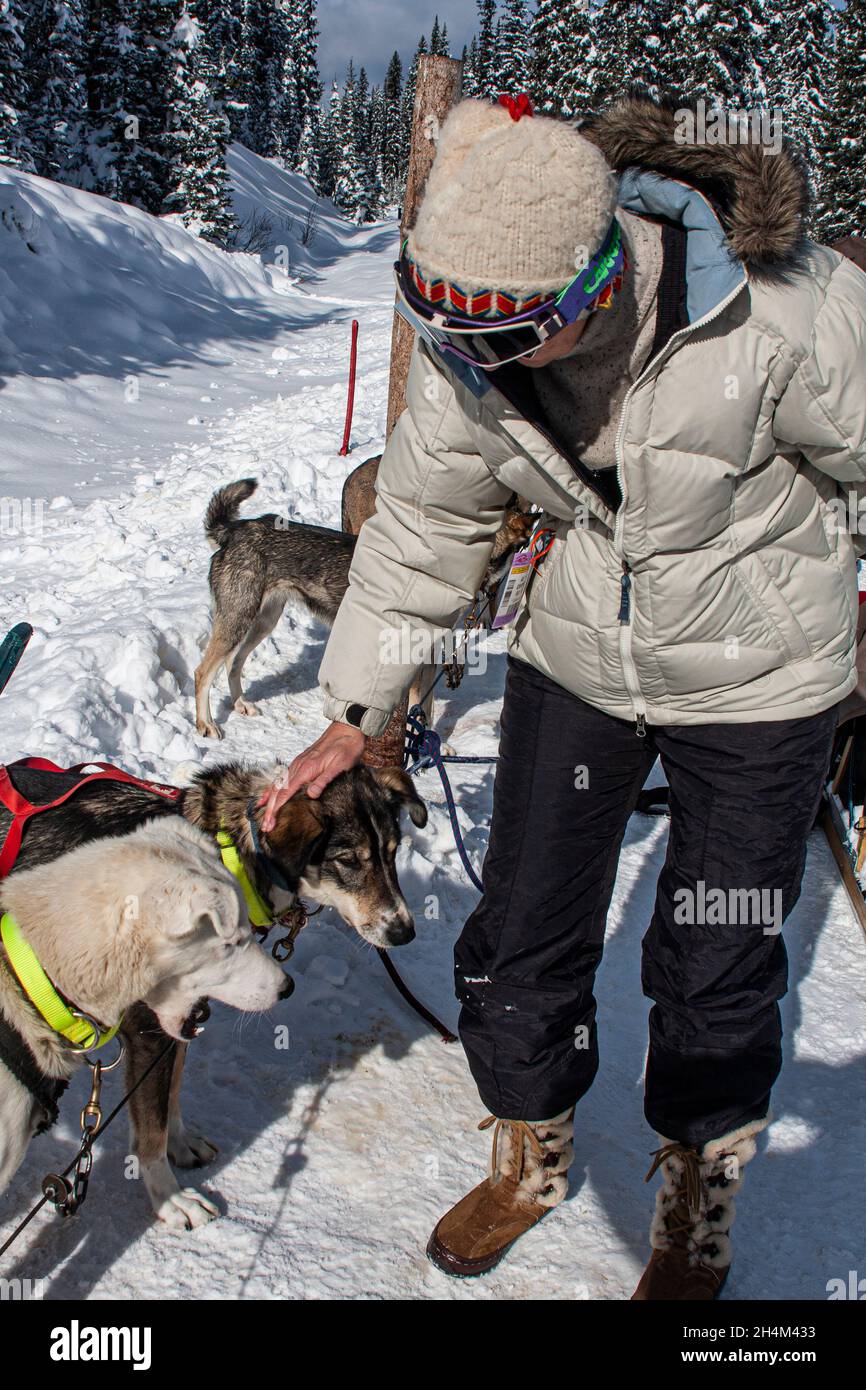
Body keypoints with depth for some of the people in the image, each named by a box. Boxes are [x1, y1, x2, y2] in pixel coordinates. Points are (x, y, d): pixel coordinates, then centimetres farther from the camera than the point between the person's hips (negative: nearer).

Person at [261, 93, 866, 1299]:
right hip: (577, 658, 4)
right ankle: (531, 1154, 39)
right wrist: (356, 711, 0)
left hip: (753, 678, -3)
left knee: (716, 971, 6)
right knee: (520, 937, 9)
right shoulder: (471, 351, -16)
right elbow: (422, 523, -3)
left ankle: (698, 1198, 36)